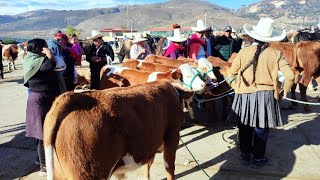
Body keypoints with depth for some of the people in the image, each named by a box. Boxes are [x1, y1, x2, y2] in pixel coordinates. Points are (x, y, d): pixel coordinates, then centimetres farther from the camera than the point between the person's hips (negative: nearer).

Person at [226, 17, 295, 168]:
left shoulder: (244, 52, -6)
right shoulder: (276, 54, -7)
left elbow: (231, 72, 1)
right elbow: (290, 76, -10)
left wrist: (236, 84, 21)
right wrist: (285, 91, 7)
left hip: (245, 94, 1)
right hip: (266, 95, -1)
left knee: (245, 127, 17)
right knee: (261, 128, 13)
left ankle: (245, 155, 30)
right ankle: (258, 158, 25)